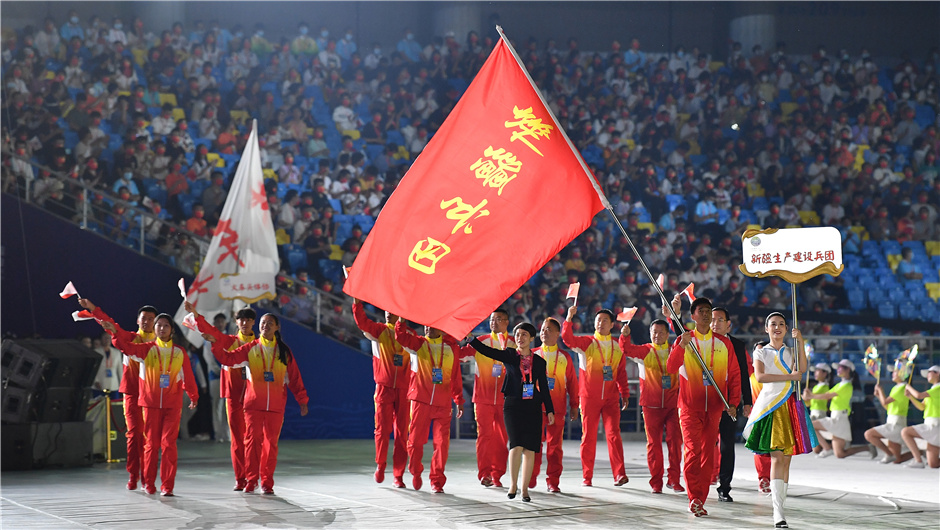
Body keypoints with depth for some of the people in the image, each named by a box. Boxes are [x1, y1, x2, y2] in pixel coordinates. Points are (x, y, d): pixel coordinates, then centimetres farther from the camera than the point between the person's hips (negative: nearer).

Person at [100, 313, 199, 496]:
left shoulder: (180, 353, 6)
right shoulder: (146, 349, 4)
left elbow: (188, 376, 15)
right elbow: (126, 346, -9)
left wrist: (193, 396, 24)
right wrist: (114, 331, -26)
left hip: (172, 405, 0)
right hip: (151, 403, 0)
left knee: (168, 443, -5)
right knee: (151, 443, 2)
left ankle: (167, 486, -2)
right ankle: (149, 484, 12)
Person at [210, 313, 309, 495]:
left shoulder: (284, 351, 8)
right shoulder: (250, 349, 7)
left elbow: (294, 377, 9)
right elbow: (228, 358, 2)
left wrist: (302, 400, 7)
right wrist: (216, 344, -12)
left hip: (276, 405, 0)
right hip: (253, 403, 0)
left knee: (271, 442, 1)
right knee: (252, 440, -4)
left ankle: (267, 483, 7)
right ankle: (251, 480, 3)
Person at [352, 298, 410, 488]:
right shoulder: (379, 330, 4)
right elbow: (362, 321, -13)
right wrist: (357, 301, -25)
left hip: (403, 390, 1)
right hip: (384, 387, -1)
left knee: (401, 432, 1)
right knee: (382, 429, -3)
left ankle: (398, 475, 7)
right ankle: (380, 465, 20)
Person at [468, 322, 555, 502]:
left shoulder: (539, 362, 9)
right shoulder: (509, 356, 4)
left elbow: (544, 388, 12)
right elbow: (486, 351, -10)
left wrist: (550, 410, 7)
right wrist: (470, 338, -24)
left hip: (533, 407, 2)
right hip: (513, 405, -2)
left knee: (530, 449, -1)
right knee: (516, 445, -16)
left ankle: (525, 489, 7)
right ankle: (513, 484, -3)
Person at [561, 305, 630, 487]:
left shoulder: (617, 347, 12)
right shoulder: (586, 342, 4)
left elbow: (622, 373, 16)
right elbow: (568, 339, -14)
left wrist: (625, 394, 10)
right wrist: (569, 318, -27)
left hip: (610, 398, 1)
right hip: (589, 397, -1)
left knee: (614, 433, -9)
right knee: (588, 435, 2)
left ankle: (619, 474, -12)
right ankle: (587, 477, 7)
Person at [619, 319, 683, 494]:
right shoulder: (645, 351, 4)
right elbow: (627, 349, -10)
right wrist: (625, 335, -31)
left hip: (673, 404, 1)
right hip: (651, 405, -1)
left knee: (675, 441, -5)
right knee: (653, 443, 2)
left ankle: (673, 479, 5)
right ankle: (656, 482, 9)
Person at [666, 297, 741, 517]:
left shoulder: (724, 343, 7)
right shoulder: (684, 340, 3)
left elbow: (734, 375, 10)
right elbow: (671, 367, -11)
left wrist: (733, 402, 1)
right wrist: (682, 346, -25)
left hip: (714, 407, 2)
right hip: (690, 406, -2)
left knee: (708, 453, 4)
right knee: (693, 450, -14)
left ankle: (700, 500, 11)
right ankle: (694, 498, -13)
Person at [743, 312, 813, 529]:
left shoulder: (790, 352, 18)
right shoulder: (761, 352, 10)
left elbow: (802, 369, -3)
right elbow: (759, 376, -8)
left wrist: (800, 342, -7)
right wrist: (789, 377, -12)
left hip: (789, 406, 4)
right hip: (771, 407, -4)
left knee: (786, 459, 2)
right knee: (777, 458, -14)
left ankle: (780, 506, 8)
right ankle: (778, 512, -20)